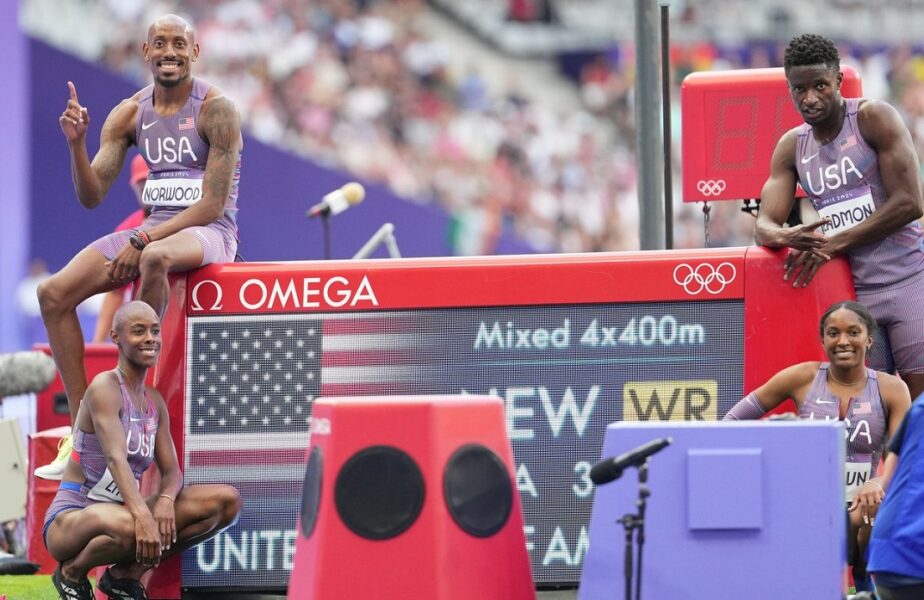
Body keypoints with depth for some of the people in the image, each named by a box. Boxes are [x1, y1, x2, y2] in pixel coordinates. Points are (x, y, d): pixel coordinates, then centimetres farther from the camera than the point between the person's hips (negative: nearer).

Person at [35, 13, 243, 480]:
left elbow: (212, 204, -15)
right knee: (54, 293, -13)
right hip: (152, 232, 6)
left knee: (156, 258, -42)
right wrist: (76, 144, -14)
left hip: (208, 232, -6)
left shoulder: (215, 110, -10)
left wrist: (142, 242, -23)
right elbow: (91, 196, 5)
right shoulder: (129, 114, 7)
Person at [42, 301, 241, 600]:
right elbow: (116, 457, -27)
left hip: (118, 511, 7)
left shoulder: (155, 402, 12)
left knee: (227, 500, -7)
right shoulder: (105, 387, -13)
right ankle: (72, 571, -7)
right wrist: (142, 514, -43)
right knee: (128, 527, -44)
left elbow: (172, 471, 6)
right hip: (70, 519, -7)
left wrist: (166, 499, -20)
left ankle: (127, 573, -2)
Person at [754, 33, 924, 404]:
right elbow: (764, 226, 6)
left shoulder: (873, 119, -5)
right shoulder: (791, 148, 11)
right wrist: (788, 237, -20)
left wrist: (834, 244, -14)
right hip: (857, 293, 5)